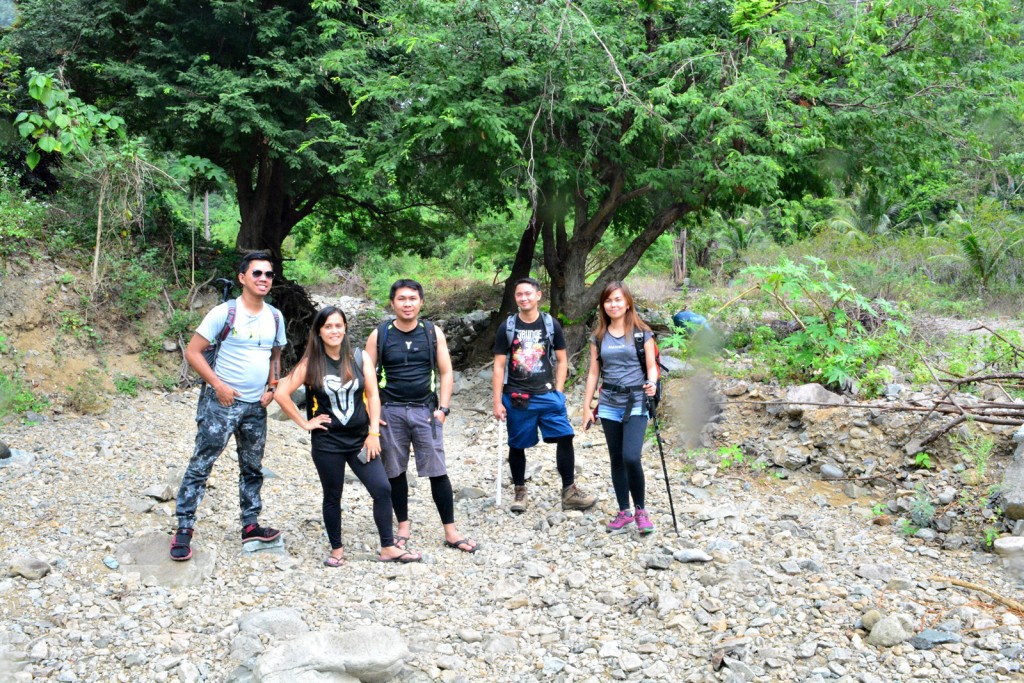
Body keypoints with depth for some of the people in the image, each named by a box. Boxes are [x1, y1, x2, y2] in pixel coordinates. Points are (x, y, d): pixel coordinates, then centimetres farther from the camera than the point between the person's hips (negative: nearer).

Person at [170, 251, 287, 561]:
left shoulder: (275, 317, 6)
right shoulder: (224, 313, -12)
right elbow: (193, 352, -11)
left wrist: (272, 387, 3)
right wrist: (218, 385, -17)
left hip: (256, 407, 6)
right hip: (220, 403, -6)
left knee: (253, 468, 15)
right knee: (200, 465, -5)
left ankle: (250, 524, 27)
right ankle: (184, 529, 1)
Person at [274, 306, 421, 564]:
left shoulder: (360, 358, 0)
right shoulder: (310, 364, -4)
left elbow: (372, 395, 0)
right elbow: (281, 394, -6)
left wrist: (374, 433, -5)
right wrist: (303, 423, -7)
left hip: (360, 439, 2)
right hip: (327, 443, -1)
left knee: (382, 489, -4)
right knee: (332, 497, 9)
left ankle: (388, 548, 6)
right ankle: (336, 550, 24)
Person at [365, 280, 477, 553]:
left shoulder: (433, 333, 2)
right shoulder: (379, 334, 0)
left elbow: (446, 373, 5)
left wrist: (443, 408, -4)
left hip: (425, 410, 0)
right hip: (390, 411, 0)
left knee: (438, 472, -2)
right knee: (395, 472, 7)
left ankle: (450, 531, 3)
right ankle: (403, 526, 21)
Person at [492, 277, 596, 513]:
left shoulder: (551, 325, 4)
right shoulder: (507, 327, 1)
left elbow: (562, 361, 10)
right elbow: (499, 366, 2)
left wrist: (558, 391, -1)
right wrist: (497, 402, -3)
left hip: (547, 395, 1)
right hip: (516, 397, 0)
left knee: (565, 437, -9)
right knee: (517, 446, 6)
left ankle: (569, 493, -1)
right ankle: (519, 493, 24)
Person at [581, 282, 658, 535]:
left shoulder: (642, 333, -2)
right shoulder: (599, 337, 8)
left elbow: (651, 366, -2)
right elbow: (594, 373, 10)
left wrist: (652, 384, -23)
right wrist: (587, 407, 7)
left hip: (636, 403, -4)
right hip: (609, 405, 4)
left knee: (631, 457, -17)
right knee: (616, 459, 8)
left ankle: (640, 510, 1)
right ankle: (624, 512, 19)